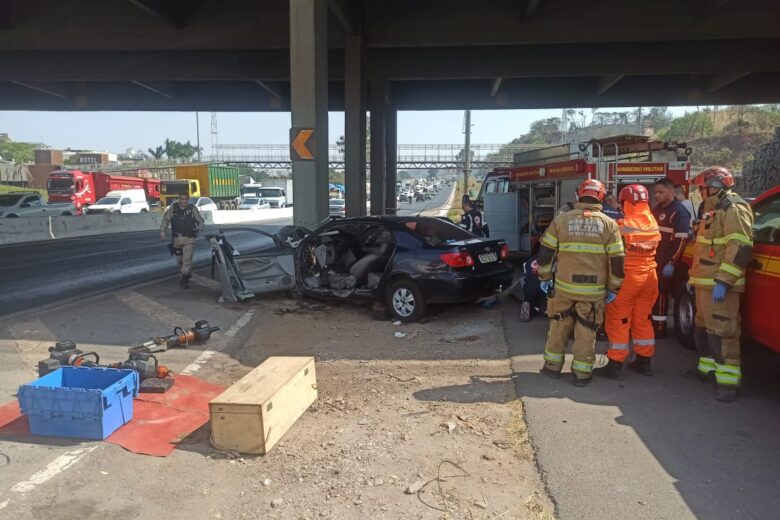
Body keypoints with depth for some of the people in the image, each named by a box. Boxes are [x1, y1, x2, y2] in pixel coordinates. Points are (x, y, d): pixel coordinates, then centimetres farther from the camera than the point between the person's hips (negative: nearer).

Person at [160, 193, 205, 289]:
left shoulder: (192, 209, -3)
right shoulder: (172, 208, -2)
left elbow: (200, 221, 7)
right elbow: (165, 220, -6)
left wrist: (198, 229, -9)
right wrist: (162, 232, -18)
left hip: (189, 239, -3)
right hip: (177, 238, 3)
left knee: (187, 258, -13)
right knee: (179, 259, 14)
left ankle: (185, 278, -5)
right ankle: (188, 273, 37)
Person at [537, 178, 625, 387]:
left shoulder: (561, 220, -1)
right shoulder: (609, 224, -2)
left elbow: (545, 252, 0)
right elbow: (617, 261, -2)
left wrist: (545, 278, 11)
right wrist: (613, 289, 7)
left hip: (563, 287, 1)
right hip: (594, 290, -1)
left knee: (559, 327, 16)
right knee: (586, 332, 10)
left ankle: (553, 365, 25)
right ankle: (582, 373, 15)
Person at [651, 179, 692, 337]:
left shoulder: (679, 211, -11)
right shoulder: (656, 209, 15)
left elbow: (682, 240, -17)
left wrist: (671, 263, -22)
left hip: (665, 263, -8)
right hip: (652, 260, 8)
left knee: (661, 292, -4)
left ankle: (660, 328, 3)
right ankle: (651, 323, 22)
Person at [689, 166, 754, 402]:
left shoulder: (734, 209, -12)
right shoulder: (714, 211, 20)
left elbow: (740, 248, -22)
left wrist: (723, 282, -26)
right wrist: (694, 277, 26)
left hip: (720, 286, -10)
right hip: (705, 283, 10)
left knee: (722, 331, -10)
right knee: (703, 327, 18)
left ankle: (727, 381, -7)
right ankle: (707, 368, 32)